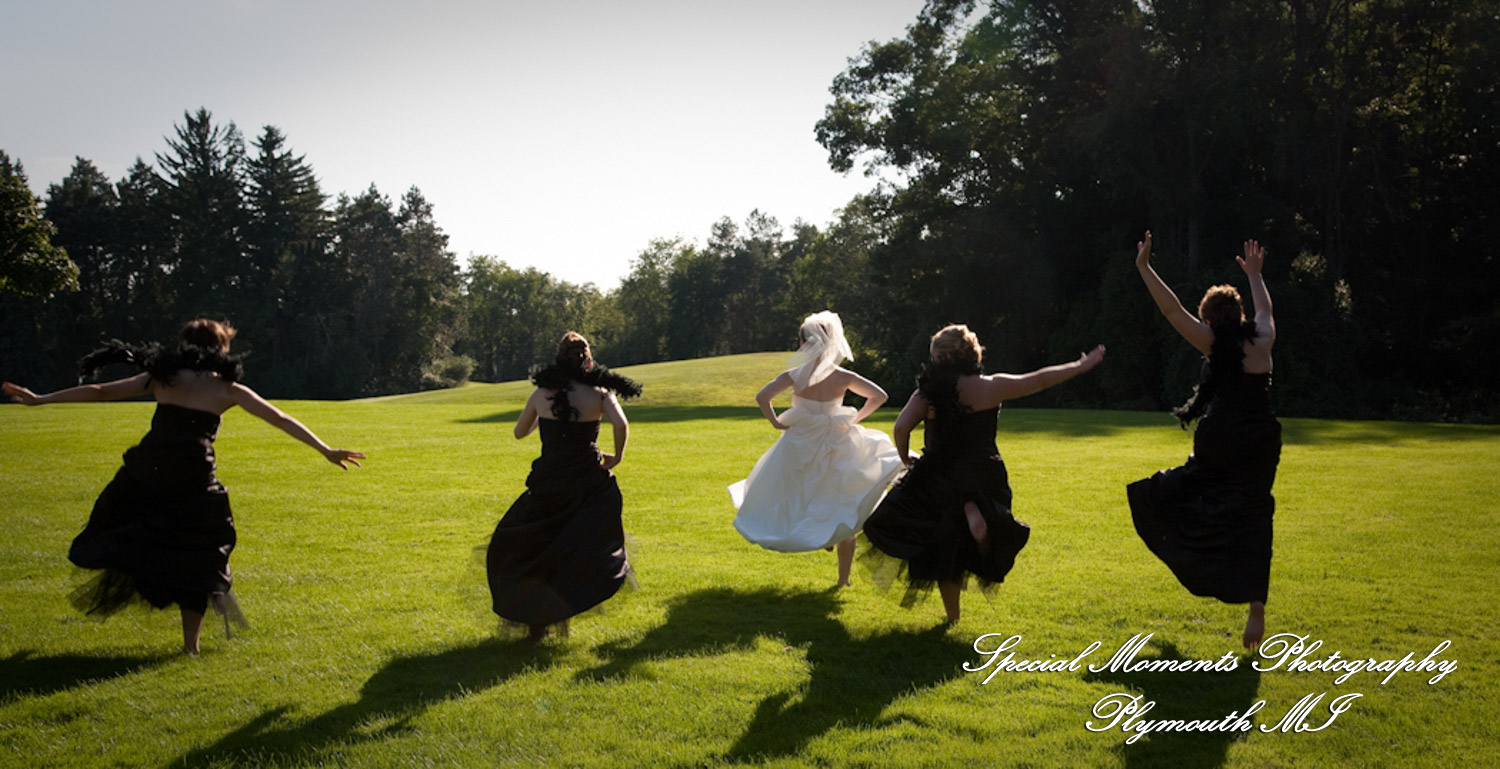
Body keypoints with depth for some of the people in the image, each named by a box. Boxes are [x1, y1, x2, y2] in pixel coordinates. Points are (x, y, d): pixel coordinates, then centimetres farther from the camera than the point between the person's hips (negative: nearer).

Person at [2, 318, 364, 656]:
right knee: (195, 559, 9)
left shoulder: (162, 377, 12)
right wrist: (326, 451, 4)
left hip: (145, 475, 2)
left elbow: (99, 391, 14)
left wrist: (39, 399, 21)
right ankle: (191, 642, 12)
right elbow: (280, 420, 3)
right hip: (193, 482, -1)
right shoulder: (227, 390, 7)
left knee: (132, 542, 24)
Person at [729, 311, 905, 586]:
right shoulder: (844, 377, -8)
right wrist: (855, 419, 5)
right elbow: (879, 395, -4)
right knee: (843, 512, 13)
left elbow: (762, 396, -21)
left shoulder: (794, 376, -12)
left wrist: (776, 423, -7)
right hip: (837, 449, 2)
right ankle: (844, 576, 18)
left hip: (798, 448, -1)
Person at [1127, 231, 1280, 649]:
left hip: (1219, 445, -3)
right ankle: (1256, 603, -6)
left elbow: (1171, 308, -3)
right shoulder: (1262, 341, 6)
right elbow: (1265, 309, 28)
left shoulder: (1212, 344, -3)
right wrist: (1255, 274, 45)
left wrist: (1144, 267, 1)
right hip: (1260, 446, 3)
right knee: (1252, 524, 3)